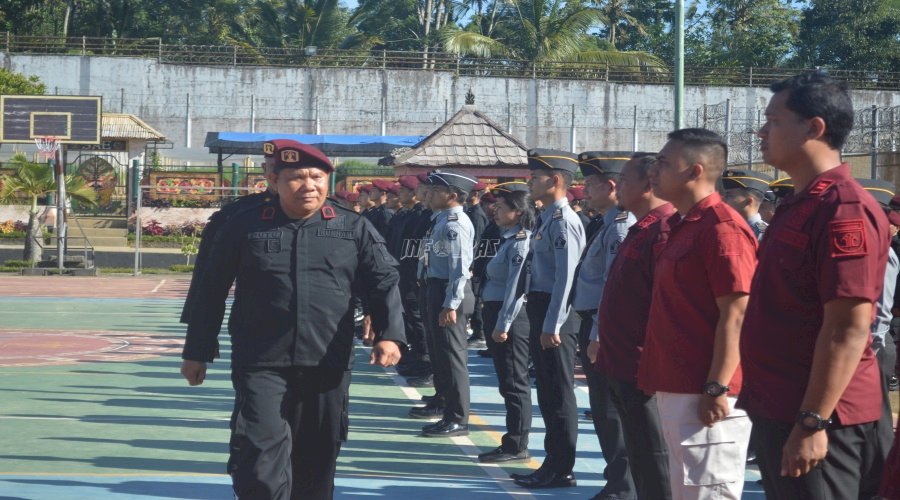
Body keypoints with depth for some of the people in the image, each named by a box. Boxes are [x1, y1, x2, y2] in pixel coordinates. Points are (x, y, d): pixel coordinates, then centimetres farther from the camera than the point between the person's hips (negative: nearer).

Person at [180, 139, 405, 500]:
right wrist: (197, 352, 9)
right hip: (261, 366, -2)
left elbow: (384, 282, 3)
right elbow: (212, 290, 8)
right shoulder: (244, 227, 3)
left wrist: (389, 334, -13)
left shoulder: (353, 229, 5)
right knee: (261, 464, -13)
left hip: (328, 366, 2)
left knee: (317, 465, 13)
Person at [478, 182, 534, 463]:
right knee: (508, 382, 13)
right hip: (497, 313, 10)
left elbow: (516, 287, -20)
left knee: (513, 383, -4)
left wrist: (503, 325, -21)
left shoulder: (520, 242, -15)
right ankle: (513, 443, 20)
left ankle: (516, 446, 1)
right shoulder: (508, 239, 15)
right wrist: (494, 323, 17)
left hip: (510, 317, -10)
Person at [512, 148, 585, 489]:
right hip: (540, 308, 10)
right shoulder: (548, 219, 14)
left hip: (553, 314, -10)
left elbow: (565, 277, -21)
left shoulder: (563, 221, -16)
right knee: (548, 393, 15)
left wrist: (552, 326, -22)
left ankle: (561, 470, 5)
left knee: (558, 395, -2)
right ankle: (553, 462, 24)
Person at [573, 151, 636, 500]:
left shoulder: (620, 225, -16)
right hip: (595, 327, 10)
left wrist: (599, 337, -21)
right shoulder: (610, 223, 14)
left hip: (604, 330, -10)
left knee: (610, 412, -3)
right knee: (603, 410, 16)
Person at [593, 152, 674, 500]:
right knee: (641, 463, 17)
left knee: (654, 464, -4)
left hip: (644, 370, -10)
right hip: (623, 365, 10)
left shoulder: (663, 230, -17)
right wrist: (605, 341, 22)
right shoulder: (640, 230, 15)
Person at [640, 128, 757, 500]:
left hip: (704, 394, -10)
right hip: (676, 389, 10)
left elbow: (735, 316, -19)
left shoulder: (721, 228, -15)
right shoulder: (682, 226, 15)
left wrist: (717, 389, -22)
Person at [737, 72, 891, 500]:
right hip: (779, 411, 10)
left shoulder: (843, 208, -17)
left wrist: (812, 422, -24)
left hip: (816, 420, -10)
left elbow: (848, 328, -23)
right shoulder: (798, 205, 14)